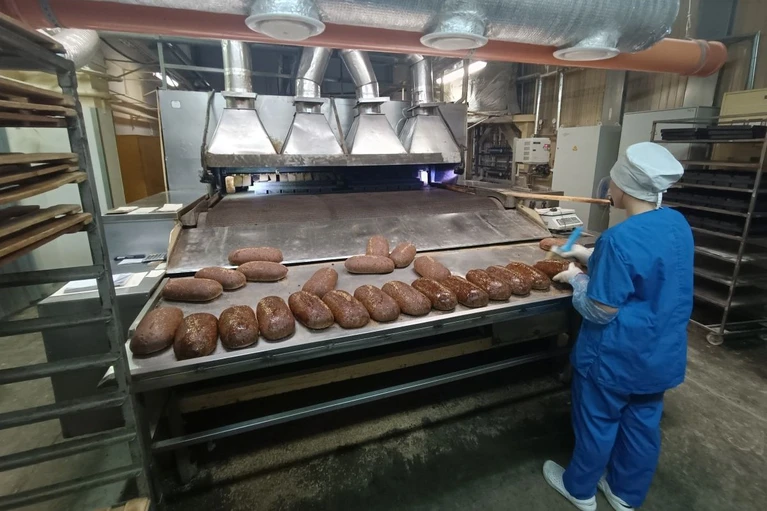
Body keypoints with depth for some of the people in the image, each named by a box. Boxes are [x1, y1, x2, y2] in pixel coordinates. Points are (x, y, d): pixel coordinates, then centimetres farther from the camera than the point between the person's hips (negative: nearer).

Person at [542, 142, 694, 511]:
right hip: (662, 354, 7)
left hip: (617, 358, -7)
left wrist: (577, 278, -8)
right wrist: (592, 257, 13)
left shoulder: (620, 238, -30)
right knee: (642, 423, 22)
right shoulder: (678, 224, -4)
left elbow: (601, 311, -24)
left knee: (597, 422, 15)